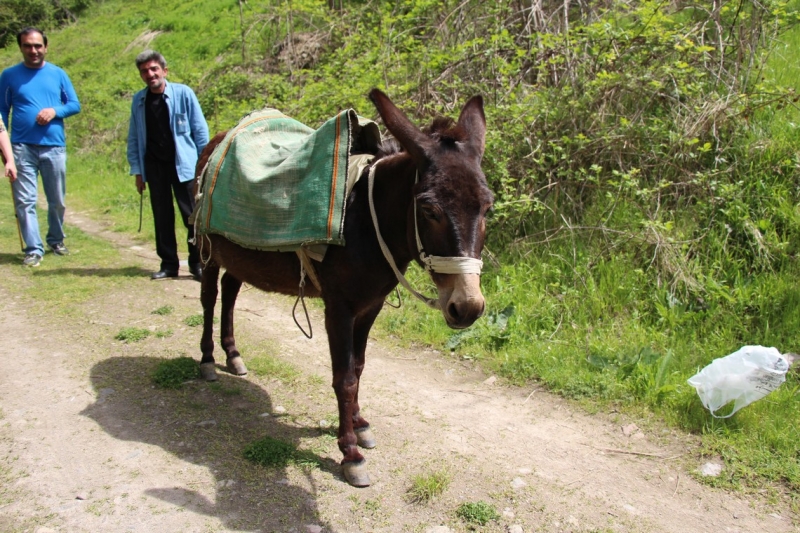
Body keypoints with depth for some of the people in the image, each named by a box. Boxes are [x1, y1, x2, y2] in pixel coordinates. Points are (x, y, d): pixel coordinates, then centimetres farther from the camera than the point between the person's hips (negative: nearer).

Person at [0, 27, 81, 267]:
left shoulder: (58, 74, 7)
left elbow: (75, 105, 9)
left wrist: (55, 111, -12)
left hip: (54, 147, 1)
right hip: (22, 148, -1)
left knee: (57, 201, 10)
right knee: (25, 201, -4)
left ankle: (56, 241, 29)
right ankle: (34, 249, 2)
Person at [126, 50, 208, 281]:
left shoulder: (183, 93, -4)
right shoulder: (139, 100, 6)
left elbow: (200, 130, -1)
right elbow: (134, 138, 11)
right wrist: (137, 170, 7)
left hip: (183, 164, -3)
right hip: (154, 166, 3)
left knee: (192, 216, -2)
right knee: (162, 217, 8)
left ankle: (197, 263, 8)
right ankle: (169, 264, 18)